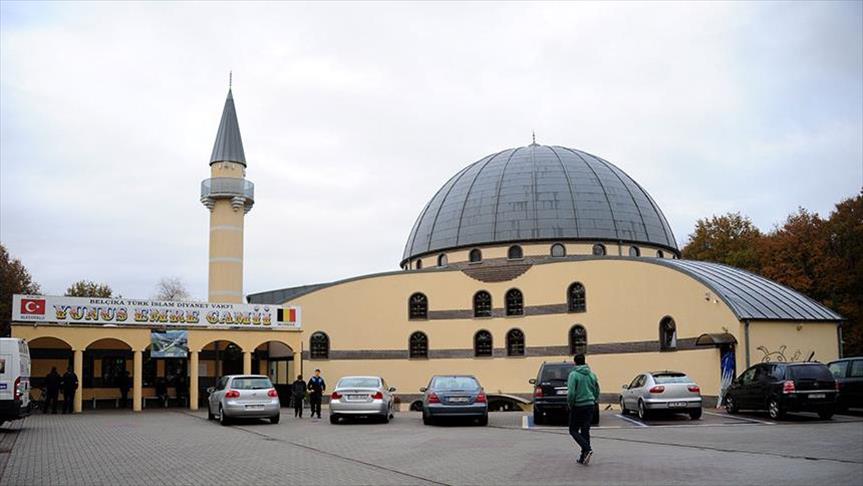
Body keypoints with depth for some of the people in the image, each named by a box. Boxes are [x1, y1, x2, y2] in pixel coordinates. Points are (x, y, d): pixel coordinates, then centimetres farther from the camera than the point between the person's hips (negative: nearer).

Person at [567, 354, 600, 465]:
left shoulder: (574, 374, -12)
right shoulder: (592, 374, 7)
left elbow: (571, 392, -18)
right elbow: (597, 391, 12)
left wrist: (570, 405, -5)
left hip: (578, 406, -5)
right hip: (590, 406, 6)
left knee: (573, 430, 5)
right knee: (585, 431, 11)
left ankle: (587, 449, -15)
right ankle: (583, 457, 11)